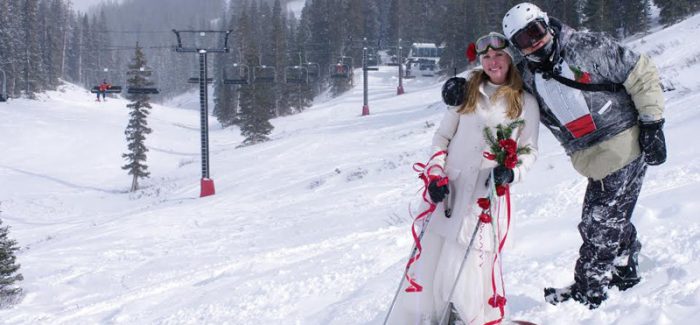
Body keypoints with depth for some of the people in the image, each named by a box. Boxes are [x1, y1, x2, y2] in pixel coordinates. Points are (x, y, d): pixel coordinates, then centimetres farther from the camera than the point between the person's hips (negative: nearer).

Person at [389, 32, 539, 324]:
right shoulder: (467, 92, 10)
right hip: (449, 187, 2)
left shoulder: (526, 102, 6)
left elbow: (529, 150, 7)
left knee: (464, 265, -11)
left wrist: (511, 172, -13)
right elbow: (442, 136, 11)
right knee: (429, 255, 0)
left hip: (487, 192, -2)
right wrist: (435, 174, -3)